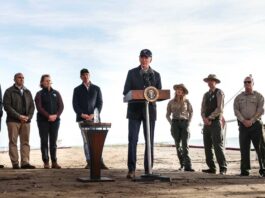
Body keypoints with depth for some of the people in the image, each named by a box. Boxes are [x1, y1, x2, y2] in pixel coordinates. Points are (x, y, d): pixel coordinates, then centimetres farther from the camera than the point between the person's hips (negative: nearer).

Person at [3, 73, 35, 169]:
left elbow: (32, 106, 13)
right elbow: (7, 106, -7)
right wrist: (19, 116, -15)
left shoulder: (27, 92, 16)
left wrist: (28, 117, -5)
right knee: (13, 142, -3)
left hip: (26, 121, 4)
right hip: (13, 121, -4)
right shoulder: (9, 91, 2)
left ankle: (25, 162, -1)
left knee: (25, 142, -1)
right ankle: (15, 163, -2)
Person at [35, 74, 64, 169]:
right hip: (43, 120, -2)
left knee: (53, 142, 4)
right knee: (44, 141, -2)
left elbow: (61, 106, 5)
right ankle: (46, 162, 0)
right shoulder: (39, 94, 3)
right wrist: (48, 116, -17)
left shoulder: (56, 93, 12)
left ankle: (54, 162, 6)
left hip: (55, 120, 3)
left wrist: (56, 115, -11)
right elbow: (39, 107, -8)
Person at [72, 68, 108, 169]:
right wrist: (82, 114, -10)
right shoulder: (77, 90, 14)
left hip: (94, 117, 0)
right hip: (82, 118, 0)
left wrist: (93, 115, -8)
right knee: (86, 141, -4)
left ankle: (100, 162, -12)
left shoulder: (96, 88, 14)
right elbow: (75, 104, 6)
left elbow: (100, 103, 7)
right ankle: (89, 162, -6)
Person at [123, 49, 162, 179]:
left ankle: (148, 170, 8)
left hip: (149, 110, 2)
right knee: (132, 140, -9)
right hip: (135, 110, -2)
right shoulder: (132, 73, 8)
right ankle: (131, 170, -7)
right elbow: (126, 91, 3)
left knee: (150, 141, 2)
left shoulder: (156, 75, 12)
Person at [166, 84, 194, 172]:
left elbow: (191, 112, 18)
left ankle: (187, 166, -17)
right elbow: (168, 115, 15)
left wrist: (188, 122, 9)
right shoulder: (171, 102, 9)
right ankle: (182, 164, 10)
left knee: (185, 145, -11)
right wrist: (172, 124, 3)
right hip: (175, 123, 1)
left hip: (184, 123, -1)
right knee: (178, 145, 1)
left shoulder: (186, 101, 7)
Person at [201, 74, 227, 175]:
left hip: (216, 122, -6)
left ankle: (223, 168, -7)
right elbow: (203, 109, 11)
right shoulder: (206, 95, 18)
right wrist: (204, 118, -8)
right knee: (207, 147, 3)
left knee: (218, 146, -11)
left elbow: (220, 109, -10)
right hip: (207, 124, 6)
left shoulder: (219, 93, 0)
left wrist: (210, 118, -11)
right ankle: (211, 168, 7)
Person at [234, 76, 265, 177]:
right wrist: (244, 121, -10)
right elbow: (236, 111, 5)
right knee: (244, 148, 1)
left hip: (256, 124, -2)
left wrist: (251, 121, -13)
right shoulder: (238, 98, 15)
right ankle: (244, 170, 4)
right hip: (243, 125, 2)